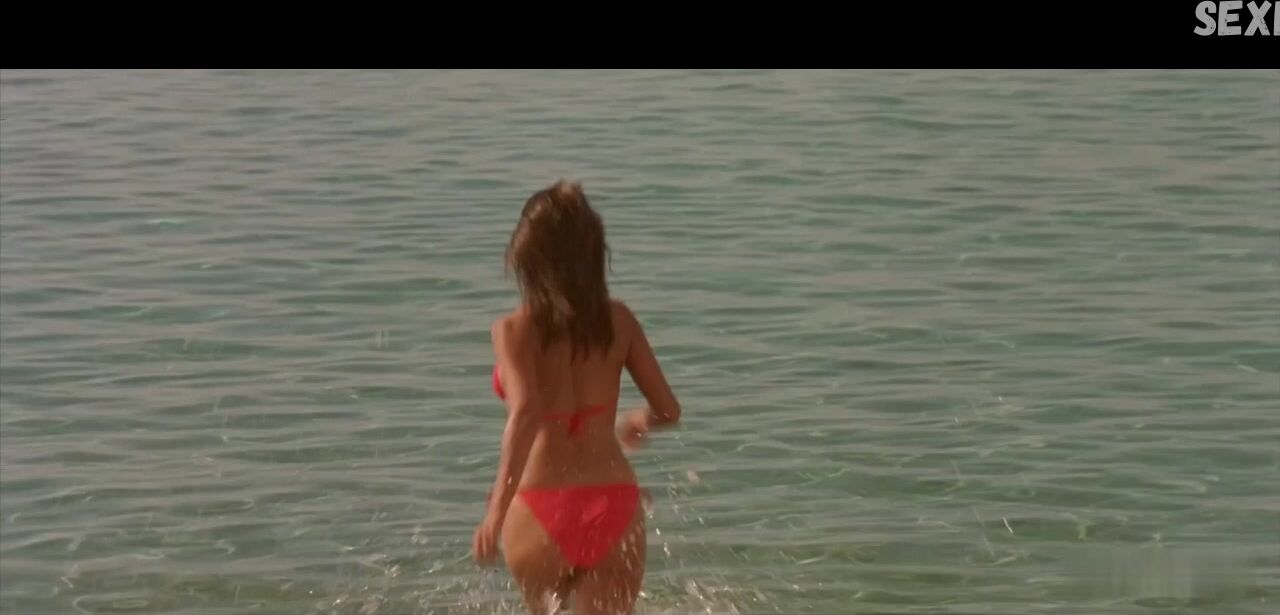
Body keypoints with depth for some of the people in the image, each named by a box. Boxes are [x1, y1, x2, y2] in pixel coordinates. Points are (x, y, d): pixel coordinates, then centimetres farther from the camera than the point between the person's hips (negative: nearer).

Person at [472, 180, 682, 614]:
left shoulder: (515, 330, -9)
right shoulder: (617, 320, 1)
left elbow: (525, 413, -25)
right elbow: (668, 410, 4)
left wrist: (496, 509, -27)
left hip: (541, 513, -1)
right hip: (614, 509, 2)